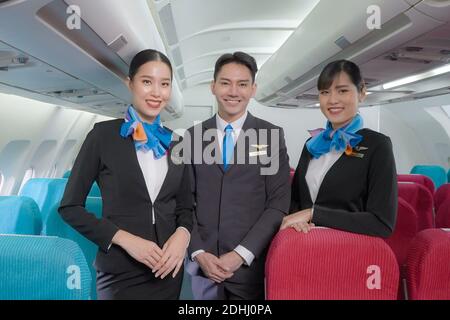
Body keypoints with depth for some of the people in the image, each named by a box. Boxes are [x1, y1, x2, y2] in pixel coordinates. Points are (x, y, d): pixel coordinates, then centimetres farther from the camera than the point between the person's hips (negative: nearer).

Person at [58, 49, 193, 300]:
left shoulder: (176, 143, 4)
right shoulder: (104, 134, -8)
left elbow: (186, 207, 10)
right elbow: (70, 207, -6)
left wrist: (183, 234, -11)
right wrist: (126, 239, -16)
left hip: (168, 268, 4)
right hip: (120, 272, -4)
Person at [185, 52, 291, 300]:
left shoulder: (272, 136, -3)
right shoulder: (192, 137, 3)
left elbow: (278, 204, -6)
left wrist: (241, 254, -12)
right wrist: (198, 252, -6)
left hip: (250, 266, -1)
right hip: (203, 263, 2)